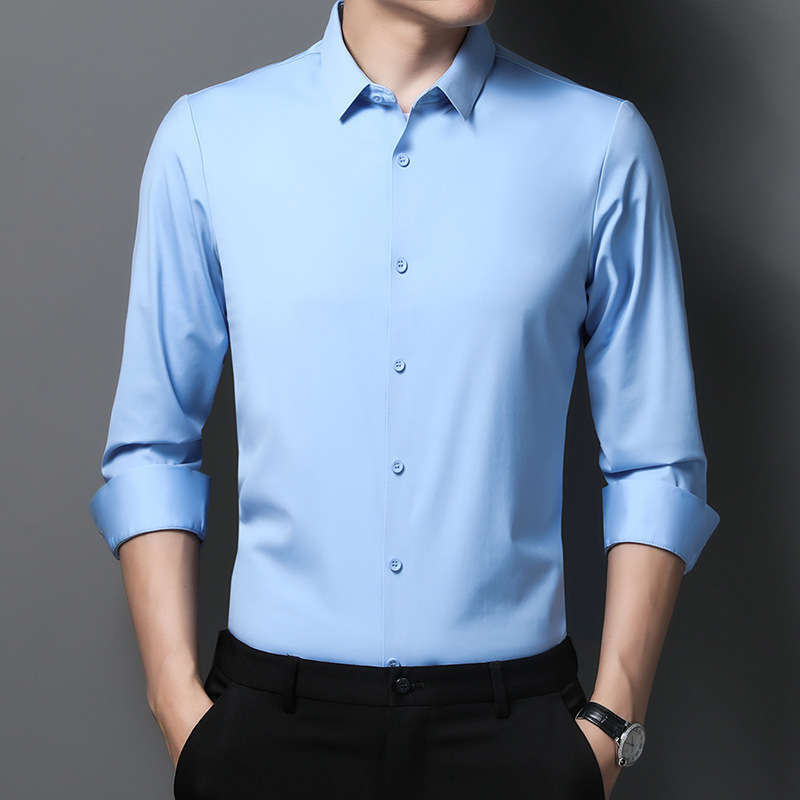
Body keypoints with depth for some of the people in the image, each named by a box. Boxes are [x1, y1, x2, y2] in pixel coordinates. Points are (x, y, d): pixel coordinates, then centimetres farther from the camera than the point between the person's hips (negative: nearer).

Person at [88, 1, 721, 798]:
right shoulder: (206, 139, -3)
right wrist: (177, 697, -4)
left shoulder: (602, 144, -4)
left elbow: (656, 466, -1)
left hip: (513, 719, 0)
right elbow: (151, 449, 1)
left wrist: (612, 719, -6)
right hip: (273, 714, 0)